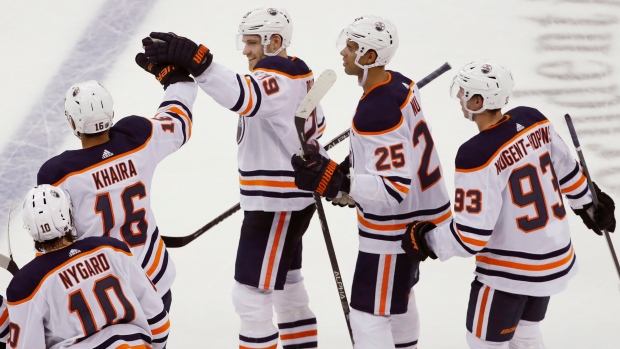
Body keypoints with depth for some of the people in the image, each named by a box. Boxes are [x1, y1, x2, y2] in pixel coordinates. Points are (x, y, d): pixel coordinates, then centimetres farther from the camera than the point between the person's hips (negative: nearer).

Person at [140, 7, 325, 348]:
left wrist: (195, 60, -53)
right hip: (292, 197, 11)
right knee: (285, 284, 24)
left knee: (251, 294, -8)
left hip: (277, 204, -11)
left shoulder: (275, 76, -21)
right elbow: (314, 127, 24)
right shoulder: (297, 73, 10)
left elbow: (244, 96, -44)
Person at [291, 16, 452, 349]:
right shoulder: (400, 84, -1)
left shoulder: (375, 113, -30)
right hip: (420, 210, 10)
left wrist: (334, 181, -37)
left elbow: (395, 189, -32)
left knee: (368, 317, -6)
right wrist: (349, 172, 14)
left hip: (394, 227, -10)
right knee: (398, 295, 31)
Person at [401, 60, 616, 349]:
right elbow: (567, 169, 11)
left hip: (510, 271, -8)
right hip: (557, 258, 8)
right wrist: (588, 203, 29)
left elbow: (471, 236, -24)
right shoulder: (532, 121, -7)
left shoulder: (477, 155, -26)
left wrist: (426, 241, -8)